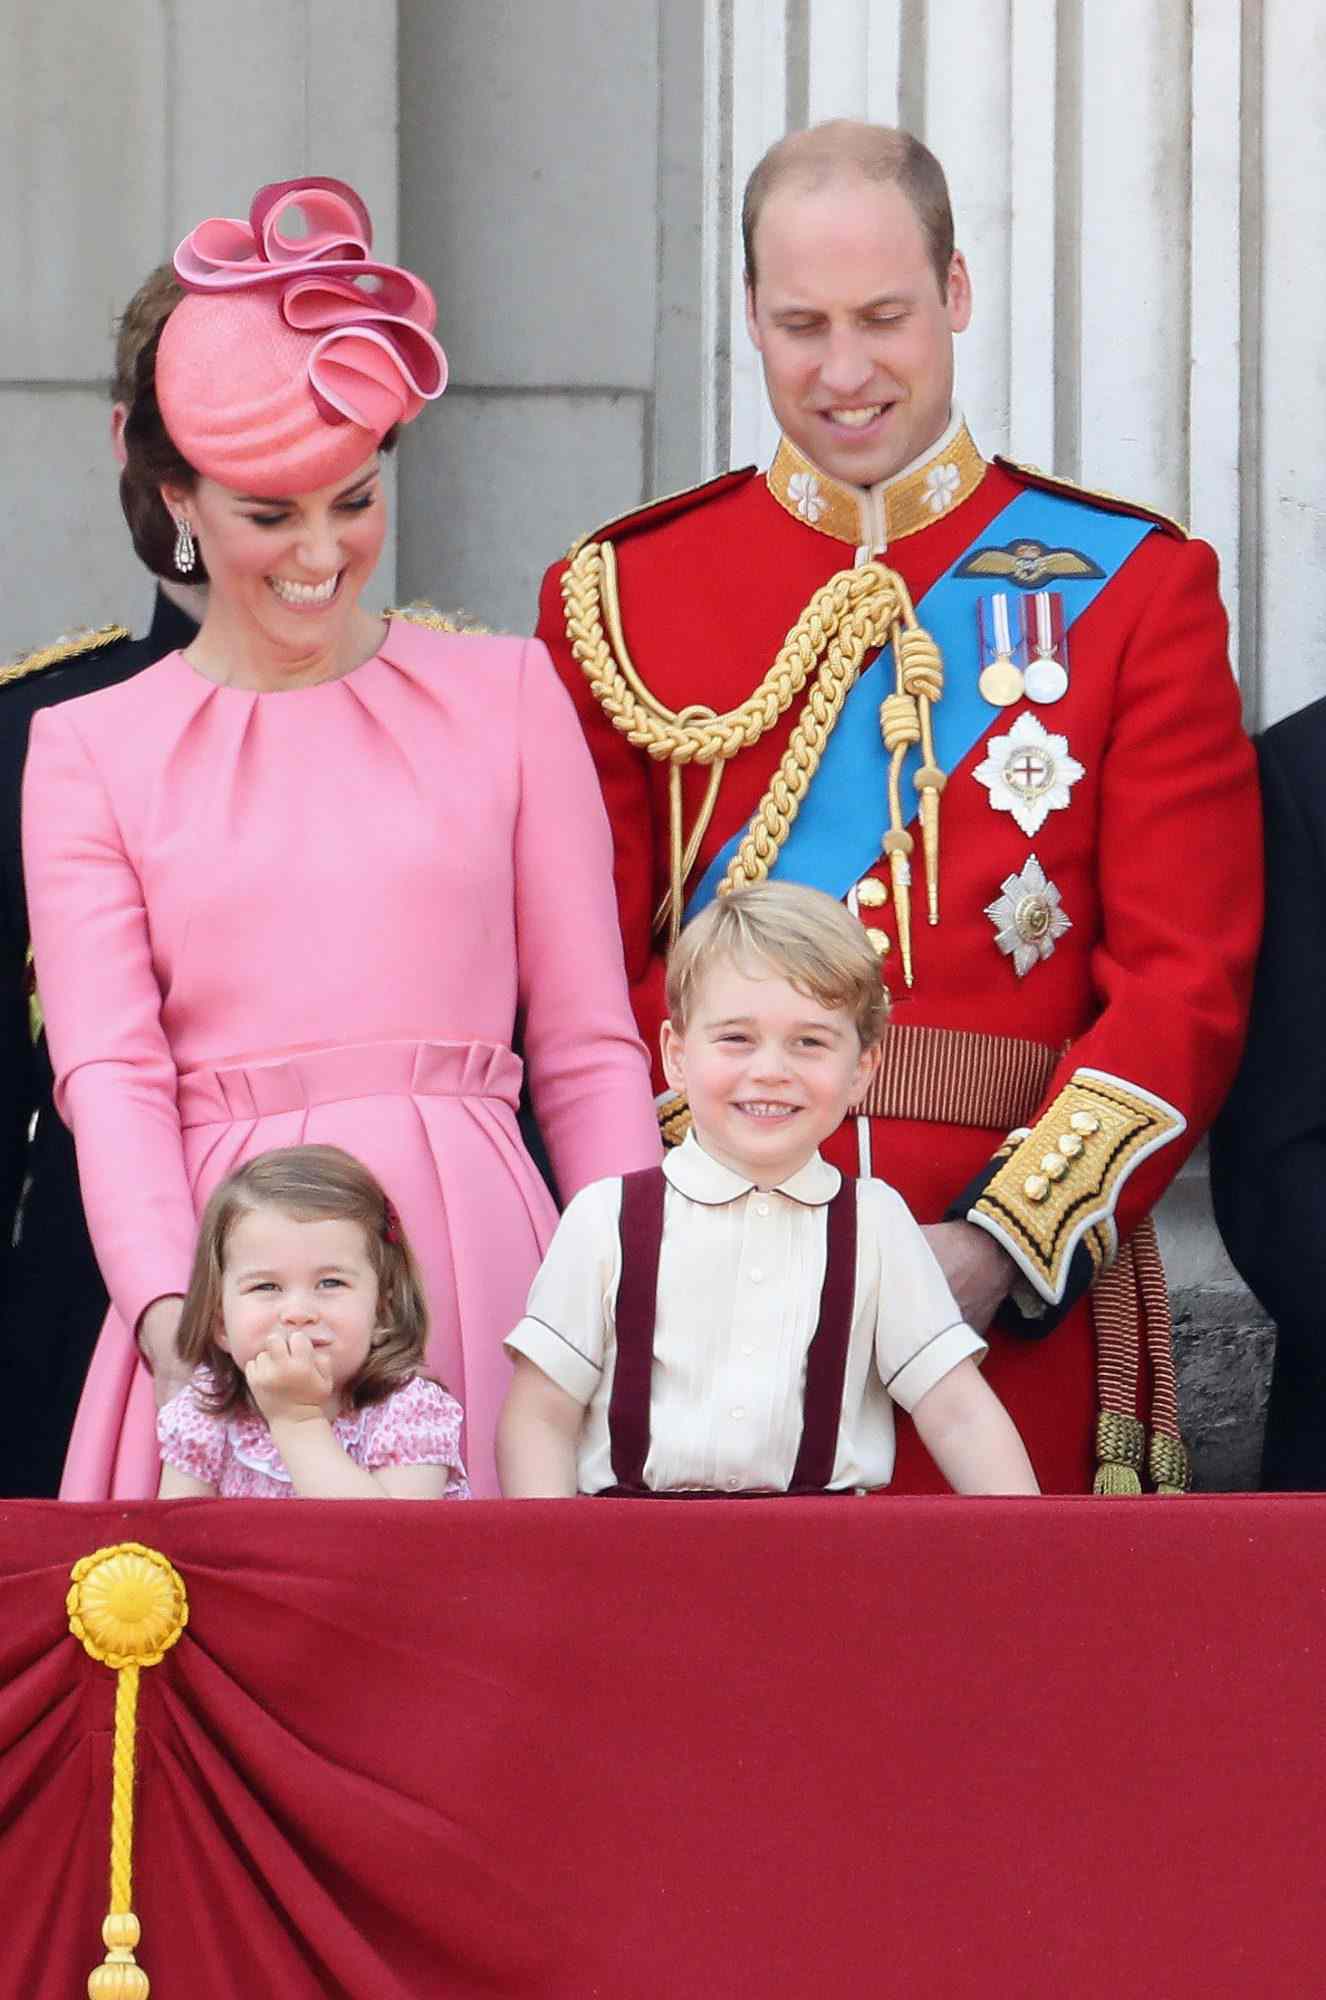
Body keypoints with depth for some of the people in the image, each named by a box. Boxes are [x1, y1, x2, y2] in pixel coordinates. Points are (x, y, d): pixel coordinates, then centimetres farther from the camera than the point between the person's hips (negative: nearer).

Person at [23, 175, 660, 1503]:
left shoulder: (505, 695, 11)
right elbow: (110, 1075, -2)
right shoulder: (88, 755, 9)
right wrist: (169, 1311, -19)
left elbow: (586, 1050, 10)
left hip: (475, 1257, 1)